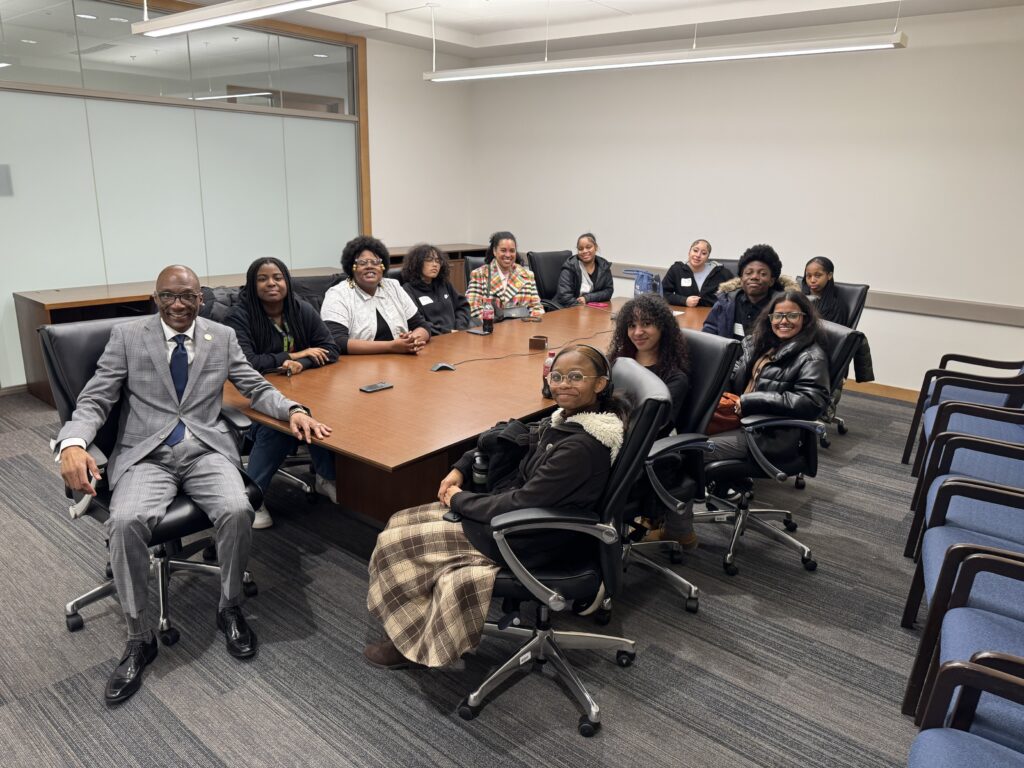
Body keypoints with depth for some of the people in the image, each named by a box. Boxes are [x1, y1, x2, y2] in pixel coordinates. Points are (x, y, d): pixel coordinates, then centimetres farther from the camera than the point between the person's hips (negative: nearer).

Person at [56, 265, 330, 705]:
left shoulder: (222, 337, 10)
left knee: (237, 511, -28)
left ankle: (230, 609, -1)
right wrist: (73, 443, -21)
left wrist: (293, 410, -11)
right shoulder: (126, 337, 5)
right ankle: (139, 637, -8)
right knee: (126, 522, -30)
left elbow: (257, 389, 11)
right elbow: (94, 400, 0)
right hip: (146, 454, 0)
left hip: (207, 450, 1)